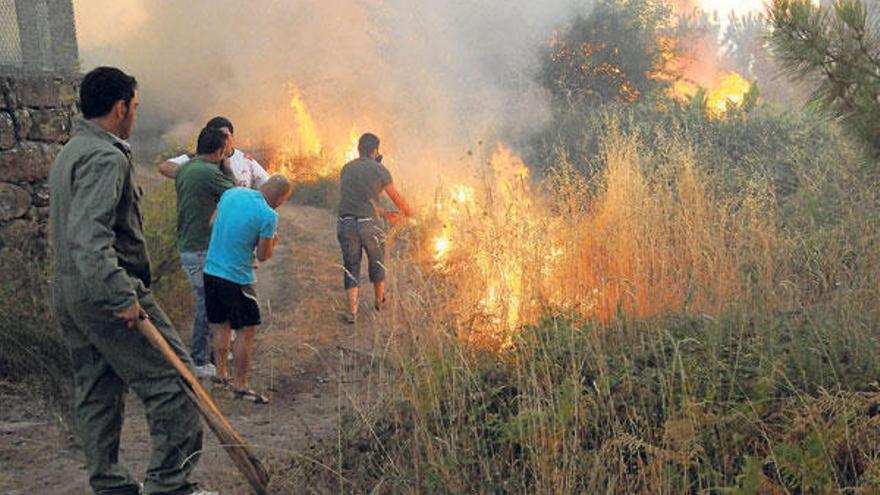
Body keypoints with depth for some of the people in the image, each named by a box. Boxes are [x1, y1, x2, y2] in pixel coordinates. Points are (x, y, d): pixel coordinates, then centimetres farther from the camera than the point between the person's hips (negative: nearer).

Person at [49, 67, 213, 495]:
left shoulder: (68, 154, 19)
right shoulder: (106, 157, -15)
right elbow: (88, 235, -27)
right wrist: (122, 297, -29)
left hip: (68, 296, 11)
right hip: (104, 293, -11)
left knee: (97, 394, 14)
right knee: (172, 381, -5)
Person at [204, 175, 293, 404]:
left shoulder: (232, 192, 2)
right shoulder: (268, 216, -17)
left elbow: (213, 223, 14)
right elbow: (263, 255, -10)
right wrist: (273, 243, 10)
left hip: (211, 271, 7)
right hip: (237, 278, -7)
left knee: (221, 326, 19)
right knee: (246, 331, 4)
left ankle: (221, 375, 29)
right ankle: (240, 386, 7)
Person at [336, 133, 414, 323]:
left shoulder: (346, 169, 13)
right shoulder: (379, 170, -3)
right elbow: (396, 198, 5)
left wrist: (384, 213, 27)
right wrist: (409, 214, 26)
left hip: (345, 223, 3)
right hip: (368, 225, -3)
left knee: (351, 266, 12)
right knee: (377, 262, 21)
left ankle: (352, 312, 2)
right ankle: (380, 301, 39)